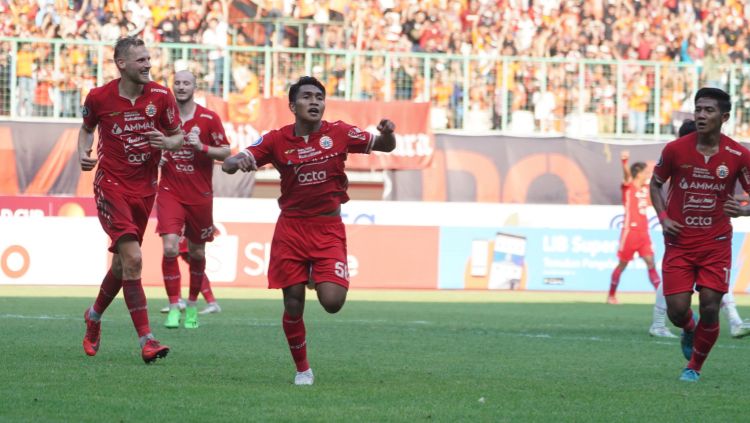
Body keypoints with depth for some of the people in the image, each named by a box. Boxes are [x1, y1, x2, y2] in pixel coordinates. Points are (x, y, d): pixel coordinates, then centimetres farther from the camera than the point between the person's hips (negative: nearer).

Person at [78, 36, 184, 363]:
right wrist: (83, 152, -5)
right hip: (111, 185, -4)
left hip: (144, 188, 4)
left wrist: (166, 142, -15)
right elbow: (87, 128, 14)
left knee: (122, 263, 13)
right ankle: (146, 340, -17)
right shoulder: (99, 97, -6)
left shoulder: (160, 96, -3)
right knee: (132, 259, -19)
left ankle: (94, 316, 41)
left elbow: (179, 136, 7)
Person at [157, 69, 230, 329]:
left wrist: (202, 147, -19)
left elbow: (225, 151, -2)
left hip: (200, 196, 0)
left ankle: (192, 305, 29)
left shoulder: (209, 118, -4)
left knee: (197, 253, 11)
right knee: (170, 248, -17)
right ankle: (173, 307, -10)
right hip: (170, 193, 0)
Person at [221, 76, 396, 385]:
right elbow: (229, 164, -7)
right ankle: (302, 369, 19)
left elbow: (384, 147, 8)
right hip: (291, 229, 0)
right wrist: (238, 162, -31)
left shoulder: (339, 134, -3)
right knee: (293, 305, -2)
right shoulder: (277, 140, -4)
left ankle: (323, 278, 21)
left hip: (329, 229, 0)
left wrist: (387, 134, -16)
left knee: (332, 302, -16)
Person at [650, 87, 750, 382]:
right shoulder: (675, 150, -7)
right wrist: (663, 218, -6)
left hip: (716, 244, 0)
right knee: (677, 310, -5)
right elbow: (655, 184, 9)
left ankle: (694, 366, 16)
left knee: (710, 308, -7)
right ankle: (689, 330, 34)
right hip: (679, 243, 0)